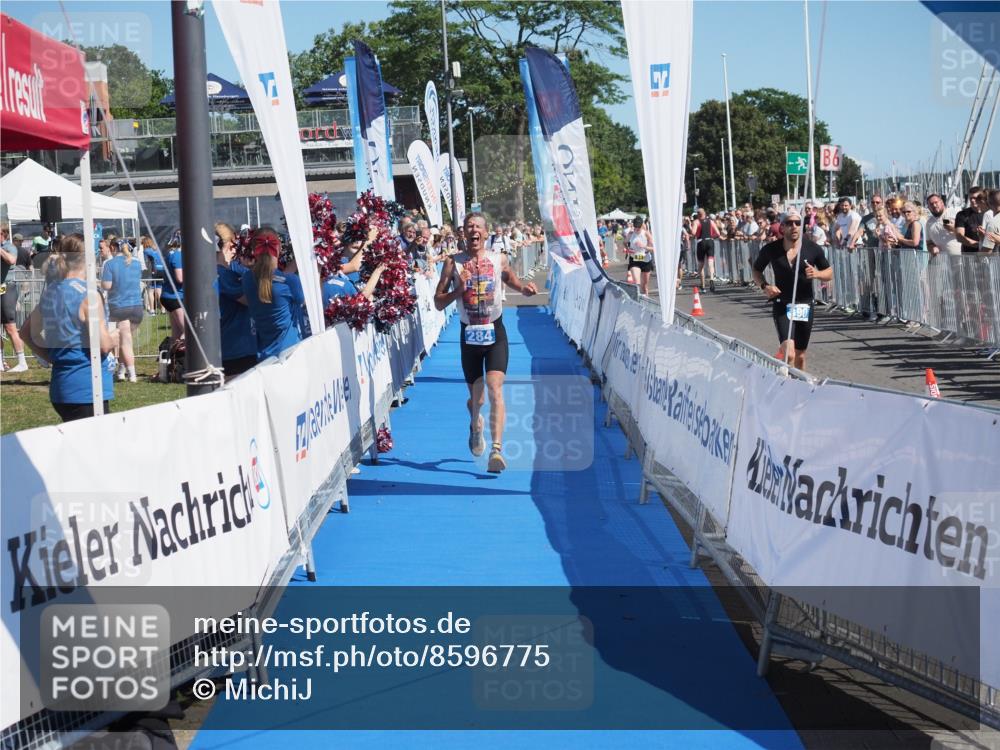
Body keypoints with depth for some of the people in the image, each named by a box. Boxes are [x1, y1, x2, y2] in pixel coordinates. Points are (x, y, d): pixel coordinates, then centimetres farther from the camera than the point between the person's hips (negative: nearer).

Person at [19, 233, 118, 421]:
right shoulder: (87, 294, -14)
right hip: (87, 389, -9)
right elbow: (103, 345, -19)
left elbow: (26, 332, 19)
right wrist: (114, 338, 1)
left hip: (59, 386, 9)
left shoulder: (49, 292, 10)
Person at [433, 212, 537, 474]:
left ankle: (497, 450, -26)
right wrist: (459, 290, -19)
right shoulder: (453, 262, -3)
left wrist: (523, 288, -2)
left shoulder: (498, 259, 0)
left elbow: (510, 278, 20)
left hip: (495, 333, -1)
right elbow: (438, 302, -2)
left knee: (495, 388, -19)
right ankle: (475, 426, 46)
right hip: (469, 335, 1)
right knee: (476, 398, 10)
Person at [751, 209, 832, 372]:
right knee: (789, 354, -22)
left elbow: (830, 273, 8)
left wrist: (817, 274, -15)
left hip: (805, 307, 2)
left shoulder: (813, 248, -3)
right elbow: (756, 270, 10)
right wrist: (764, 286, -9)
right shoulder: (771, 249, -5)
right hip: (782, 305, -2)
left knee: (800, 357, 13)